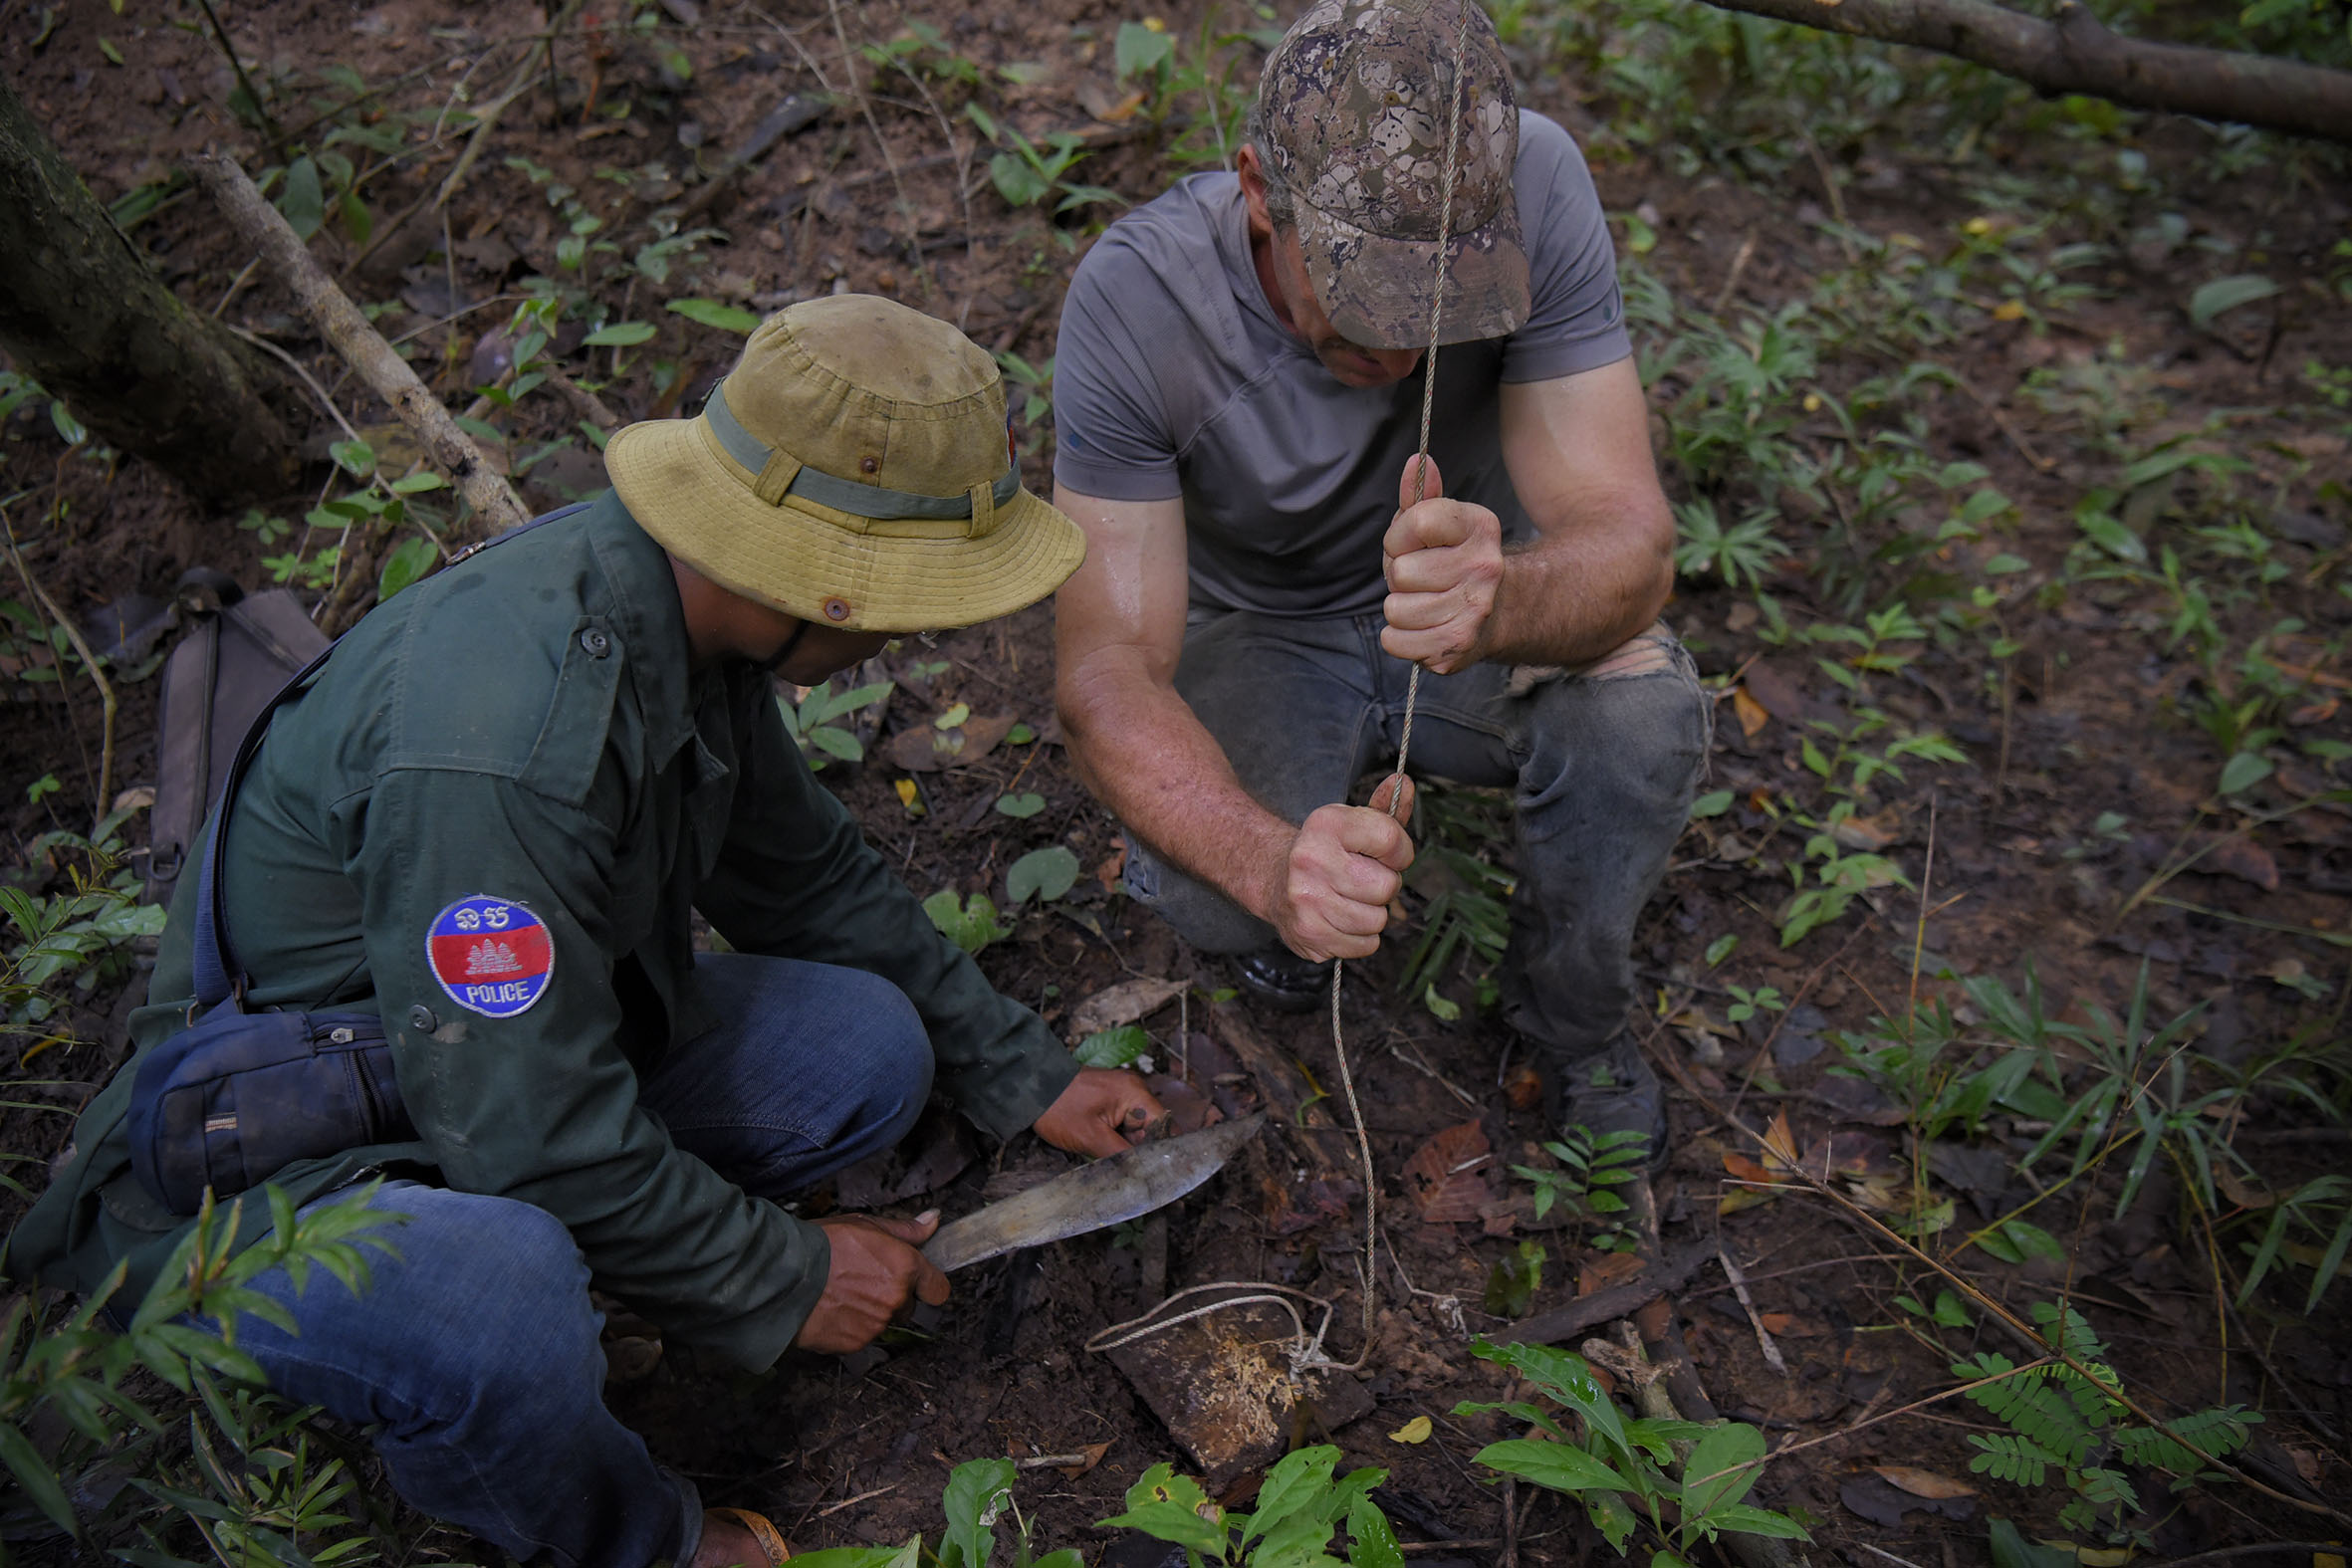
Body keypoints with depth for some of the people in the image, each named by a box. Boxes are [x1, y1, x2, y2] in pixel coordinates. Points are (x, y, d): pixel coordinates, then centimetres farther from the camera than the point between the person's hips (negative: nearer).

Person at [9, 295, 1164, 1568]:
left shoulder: (677, 605, -8)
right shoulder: (504, 739, -37)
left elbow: (807, 875, 7)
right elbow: (526, 1134, -31)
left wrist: (1022, 1077, 10)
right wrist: (783, 1279, -15)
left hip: (537, 1047, 8)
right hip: (252, 1158, -7)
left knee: (868, 1043, -7)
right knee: (497, 1296, -38)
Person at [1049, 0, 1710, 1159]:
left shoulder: (1535, 186, -27)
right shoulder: (1132, 298, -30)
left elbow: (1630, 543, -32)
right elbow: (1106, 672, -34)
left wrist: (1504, 600, -57)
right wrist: (1270, 861, -54)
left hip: (1488, 587, 2)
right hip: (1260, 633, -1)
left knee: (1646, 710, -30)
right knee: (1205, 887, -30)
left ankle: (1570, 1017, 2)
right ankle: (1288, 908, 10)